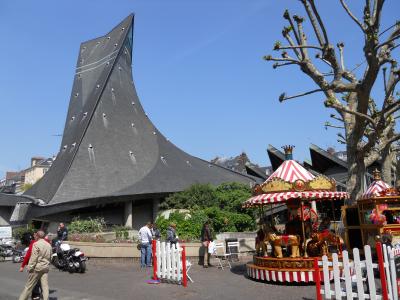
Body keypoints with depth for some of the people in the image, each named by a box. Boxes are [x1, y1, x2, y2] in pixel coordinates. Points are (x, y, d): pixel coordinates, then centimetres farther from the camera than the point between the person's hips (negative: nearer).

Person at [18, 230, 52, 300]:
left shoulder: (36, 244, -10)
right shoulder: (49, 245, 8)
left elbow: (33, 257, -15)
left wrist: (30, 267, -10)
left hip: (37, 267, -5)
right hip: (45, 268, 5)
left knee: (29, 286, 6)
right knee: (45, 286, 3)